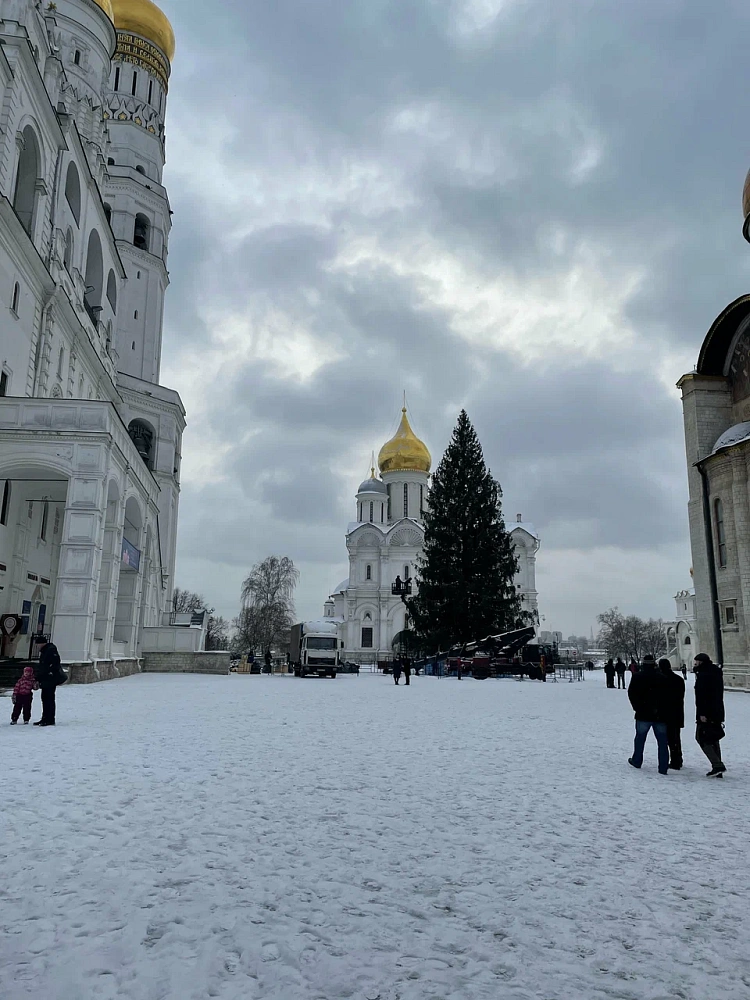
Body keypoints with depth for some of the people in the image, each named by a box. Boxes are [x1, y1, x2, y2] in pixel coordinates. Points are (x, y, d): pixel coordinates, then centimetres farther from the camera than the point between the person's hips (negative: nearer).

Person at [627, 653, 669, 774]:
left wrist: (638, 708, 5)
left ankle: (636, 761, 26)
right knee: (662, 741, 4)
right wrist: (663, 709, 9)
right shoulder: (662, 678, 2)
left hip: (643, 715, -1)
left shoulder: (638, 677, -3)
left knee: (640, 737, 15)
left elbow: (631, 693, -4)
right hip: (660, 715, 1)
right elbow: (668, 696, 3)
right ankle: (663, 768, 1)